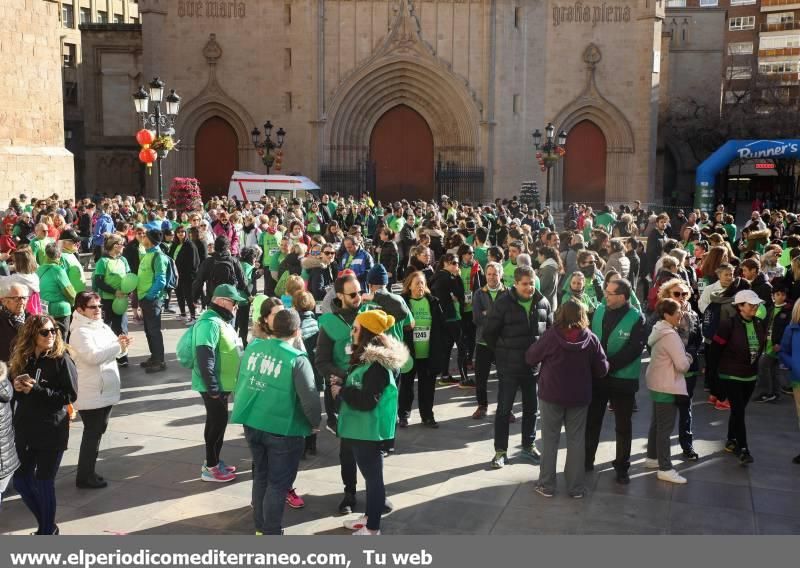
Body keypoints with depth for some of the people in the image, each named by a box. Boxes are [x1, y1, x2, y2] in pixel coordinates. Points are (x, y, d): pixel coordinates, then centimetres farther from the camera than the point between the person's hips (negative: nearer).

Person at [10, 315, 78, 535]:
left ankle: (47, 532, 22)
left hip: (52, 431, -5)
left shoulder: (61, 359, -11)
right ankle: (47, 523, 33)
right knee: (20, 479, 11)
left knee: (44, 481, 3)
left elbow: (70, 395, -15)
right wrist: (16, 387, -11)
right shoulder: (21, 358, 3)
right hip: (24, 429, 5)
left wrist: (36, 389, -21)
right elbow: (12, 390, 12)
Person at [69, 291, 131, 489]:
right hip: (90, 394, -8)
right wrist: (117, 346, -24)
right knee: (92, 434, -1)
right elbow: (92, 356, -27)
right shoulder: (80, 332, -15)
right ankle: (84, 477, 9)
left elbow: (116, 352, 12)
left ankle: (88, 472, 27)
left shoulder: (103, 327, 11)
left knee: (97, 432, 16)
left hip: (105, 391, 8)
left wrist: (122, 345, -10)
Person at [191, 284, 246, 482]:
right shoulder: (210, 323, -21)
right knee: (217, 423, -1)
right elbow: (205, 358, -27)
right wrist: (212, 388, -26)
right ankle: (210, 468, 10)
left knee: (219, 422, 17)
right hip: (214, 386, -10)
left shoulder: (221, 320, 12)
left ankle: (214, 462, 29)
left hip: (223, 384, 10)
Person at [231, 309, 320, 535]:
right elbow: (309, 398, -18)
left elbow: (241, 382, 11)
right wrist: (315, 423, 2)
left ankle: (260, 527, 34)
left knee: (260, 475, 22)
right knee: (278, 483, 7)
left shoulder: (253, 346, 0)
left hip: (251, 423, 6)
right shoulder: (297, 359, -17)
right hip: (283, 429, -6)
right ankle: (271, 535, 14)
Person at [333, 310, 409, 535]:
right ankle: (369, 516, 37)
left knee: (373, 476, 2)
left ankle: (372, 529, 14)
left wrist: (341, 391, -14)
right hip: (364, 428, 10)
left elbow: (367, 401, -26)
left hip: (369, 430, -10)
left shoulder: (377, 364, -24)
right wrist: (344, 386, 3)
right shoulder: (372, 357, 8)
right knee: (370, 474, 22)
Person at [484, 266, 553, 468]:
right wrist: (502, 353, 0)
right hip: (508, 368, -4)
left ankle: (528, 446, 31)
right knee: (504, 410, 5)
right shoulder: (503, 303, -11)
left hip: (534, 366, 4)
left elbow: (550, 330, 14)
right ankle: (500, 450, 16)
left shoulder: (542, 303, 0)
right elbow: (489, 333, -5)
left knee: (531, 409, 15)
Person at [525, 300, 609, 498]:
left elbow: (530, 358, -5)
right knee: (576, 440, 12)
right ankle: (576, 487, 17)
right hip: (579, 396, 2)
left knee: (550, 439, 10)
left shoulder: (551, 335, -14)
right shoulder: (591, 339, -8)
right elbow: (602, 369, -3)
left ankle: (547, 485, 15)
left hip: (551, 394, -1)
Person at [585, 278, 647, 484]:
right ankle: (586, 460, 29)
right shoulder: (599, 311, 1)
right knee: (591, 420, 14)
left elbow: (634, 350, -19)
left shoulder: (636, 319, -13)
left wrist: (608, 365, -22)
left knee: (623, 426, 10)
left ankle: (622, 467, 24)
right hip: (597, 375, 4)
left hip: (623, 379, -4)